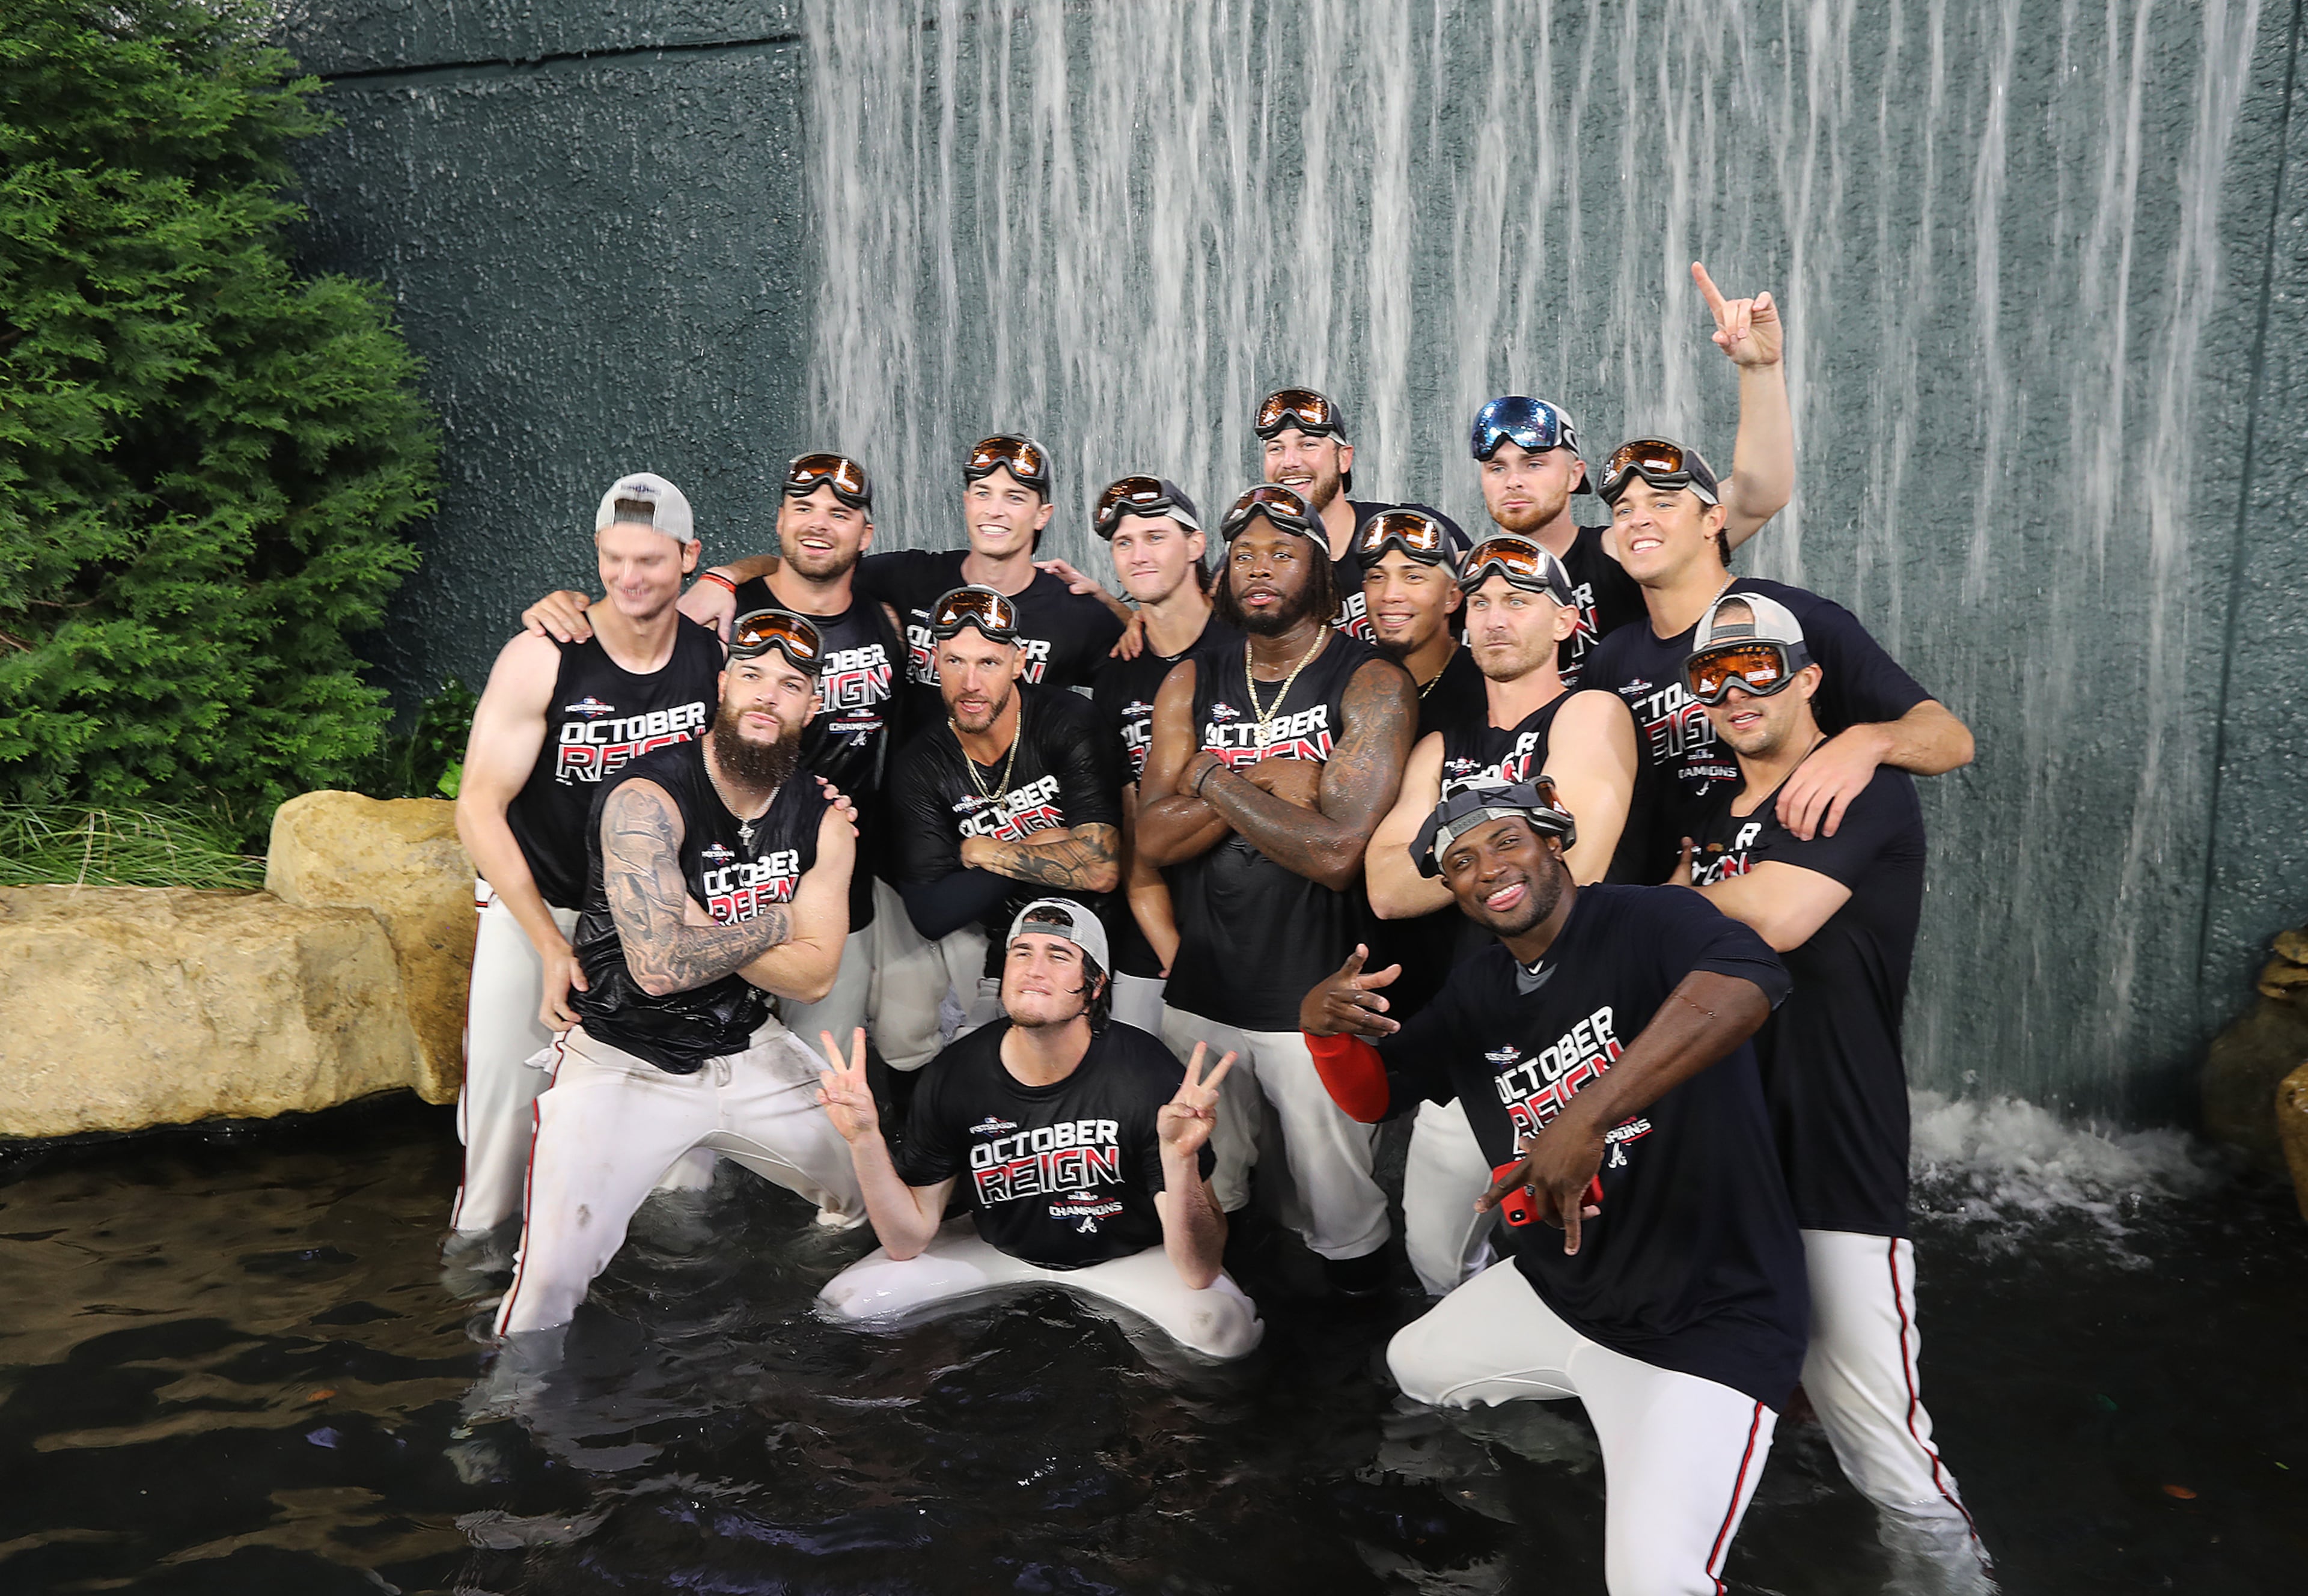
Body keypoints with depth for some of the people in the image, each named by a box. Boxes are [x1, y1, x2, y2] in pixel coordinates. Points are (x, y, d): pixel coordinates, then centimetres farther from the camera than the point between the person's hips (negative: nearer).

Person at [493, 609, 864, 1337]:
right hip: (624, 1060, -5)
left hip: (751, 1057, 6)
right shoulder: (648, 799, -19)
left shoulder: (823, 818, 0)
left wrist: (702, 930, -17)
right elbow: (660, 965, -28)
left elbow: (814, 977, -5)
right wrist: (775, 922, -13)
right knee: (551, 1283, -18)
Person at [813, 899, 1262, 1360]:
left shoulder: (1149, 1075, -29)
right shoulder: (954, 1076, -19)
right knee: (847, 1302, -9)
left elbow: (1198, 1273, -30)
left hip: (1125, 1255, -3)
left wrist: (1180, 1158, -48)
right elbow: (908, 1242, -11)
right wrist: (866, 1139, -26)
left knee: (1228, 1330, -30)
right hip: (1000, 1247, 3)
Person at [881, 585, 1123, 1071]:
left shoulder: (1067, 723, -14)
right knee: (900, 1042, -8)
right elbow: (931, 916, -13)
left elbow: (1101, 870, -24)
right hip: (978, 935, 2)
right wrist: (1038, 851, -17)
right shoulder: (921, 766, -7)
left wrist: (979, 853, -15)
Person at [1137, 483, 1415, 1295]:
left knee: (1339, 1208, 9)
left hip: (1313, 1000, -4)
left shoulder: (1372, 684, -9)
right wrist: (1269, 784, -17)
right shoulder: (1190, 682, 5)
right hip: (1197, 989, 4)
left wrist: (1215, 779, -13)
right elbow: (1154, 838, -5)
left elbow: (1335, 852, -21)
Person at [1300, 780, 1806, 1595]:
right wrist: (1323, 1030, -10)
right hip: (1556, 1292, 8)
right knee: (1413, 1366, 25)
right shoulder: (1477, 993, 7)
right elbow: (1373, 1095, 13)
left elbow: (1747, 978, -39)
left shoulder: (1641, 921, -18)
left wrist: (1590, 1115, -45)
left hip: (1709, 1318, -8)